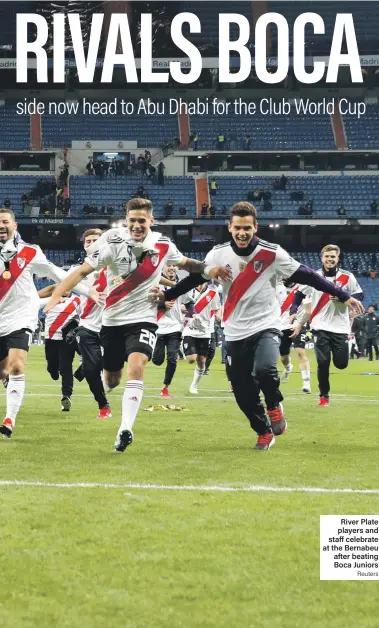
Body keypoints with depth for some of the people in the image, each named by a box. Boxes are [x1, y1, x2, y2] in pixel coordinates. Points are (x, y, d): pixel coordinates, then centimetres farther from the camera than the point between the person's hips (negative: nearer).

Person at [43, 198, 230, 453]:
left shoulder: (163, 244, -4)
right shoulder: (114, 242, -13)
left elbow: (184, 262, 17)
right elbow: (83, 271, -16)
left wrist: (208, 269, -1)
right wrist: (55, 296, -28)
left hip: (143, 319, 0)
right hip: (113, 320, 0)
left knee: (136, 366, -26)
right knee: (111, 381, 12)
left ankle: (126, 430, -27)